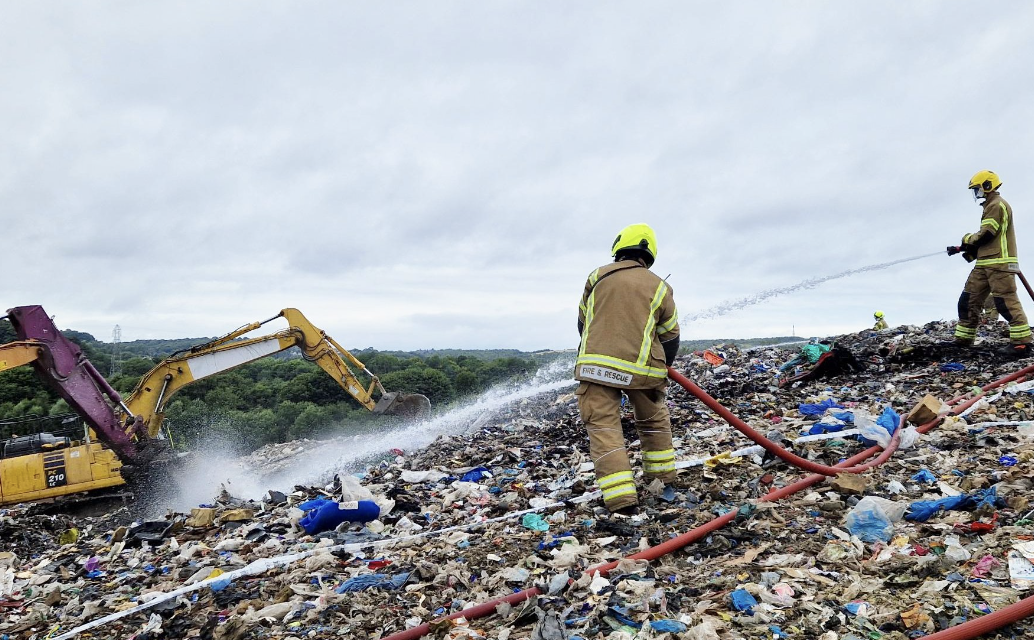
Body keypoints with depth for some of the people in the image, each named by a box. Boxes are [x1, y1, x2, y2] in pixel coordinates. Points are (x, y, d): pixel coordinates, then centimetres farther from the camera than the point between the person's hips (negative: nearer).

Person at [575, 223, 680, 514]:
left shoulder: (597, 276, 10)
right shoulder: (660, 288, 8)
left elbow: (583, 323, 18)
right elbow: (670, 338, 12)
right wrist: (662, 370, 28)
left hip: (596, 364, -1)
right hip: (642, 368, 2)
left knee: (604, 427, -1)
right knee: (654, 420, 25)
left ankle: (621, 495, -12)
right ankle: (663, 474, 38)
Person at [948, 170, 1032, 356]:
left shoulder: (996, 205, -7)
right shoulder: (991, 207, 24)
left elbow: (986, 235, -15)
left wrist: (967, 239, 3)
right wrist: (963, 249, 14)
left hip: (999, 263, -10)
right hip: (984, 264, 10)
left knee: (1006, 302, -13)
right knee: (968, 300, 7)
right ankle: (963, 339, 10)